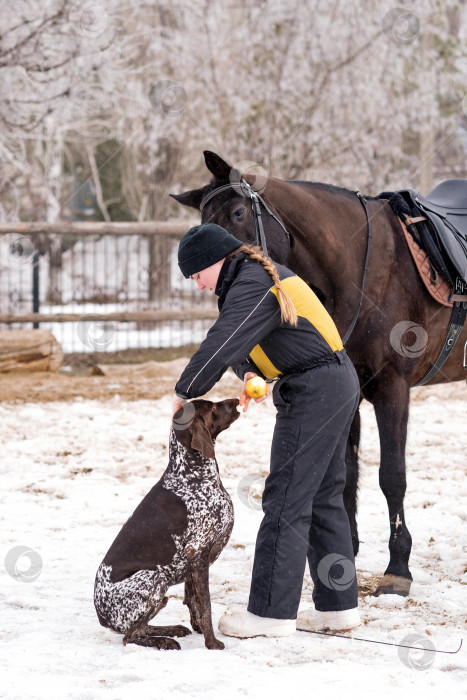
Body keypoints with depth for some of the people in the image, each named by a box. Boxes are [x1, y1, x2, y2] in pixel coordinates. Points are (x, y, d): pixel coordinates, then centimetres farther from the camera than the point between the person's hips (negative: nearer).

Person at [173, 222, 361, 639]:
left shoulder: (250, 286, -16)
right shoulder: (266, 274, 18)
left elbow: (220, 345, -23)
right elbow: (236, 342, 19)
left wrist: (186, 392, -11)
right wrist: (251, 373, -2)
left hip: (312, 393, -11)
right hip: (338, 385, 11)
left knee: (286, 499, -8)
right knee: (324, 497, 14)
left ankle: (272, 612, -6)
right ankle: (338, 605, 18)